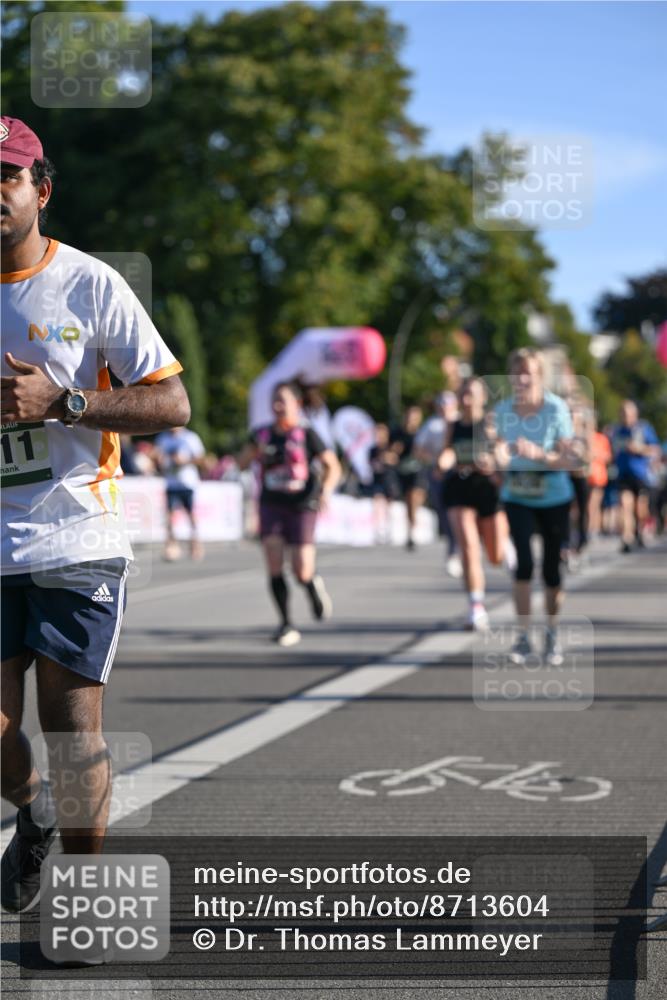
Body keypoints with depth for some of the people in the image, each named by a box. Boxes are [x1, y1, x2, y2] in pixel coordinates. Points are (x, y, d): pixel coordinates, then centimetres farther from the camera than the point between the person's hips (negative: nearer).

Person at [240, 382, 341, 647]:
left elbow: (333, 467, -1)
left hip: (301, 508, -2)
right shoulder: (262, 434, 7)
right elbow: (241, 463, 6)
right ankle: (286, 625, -2)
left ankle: (314, 585, 30)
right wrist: (255, 451, -15)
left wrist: (326, 491, -18)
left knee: (302, 572, -7)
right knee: (274, 564, -10)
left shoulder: (306, 434, -2)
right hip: (271, 506, 2)